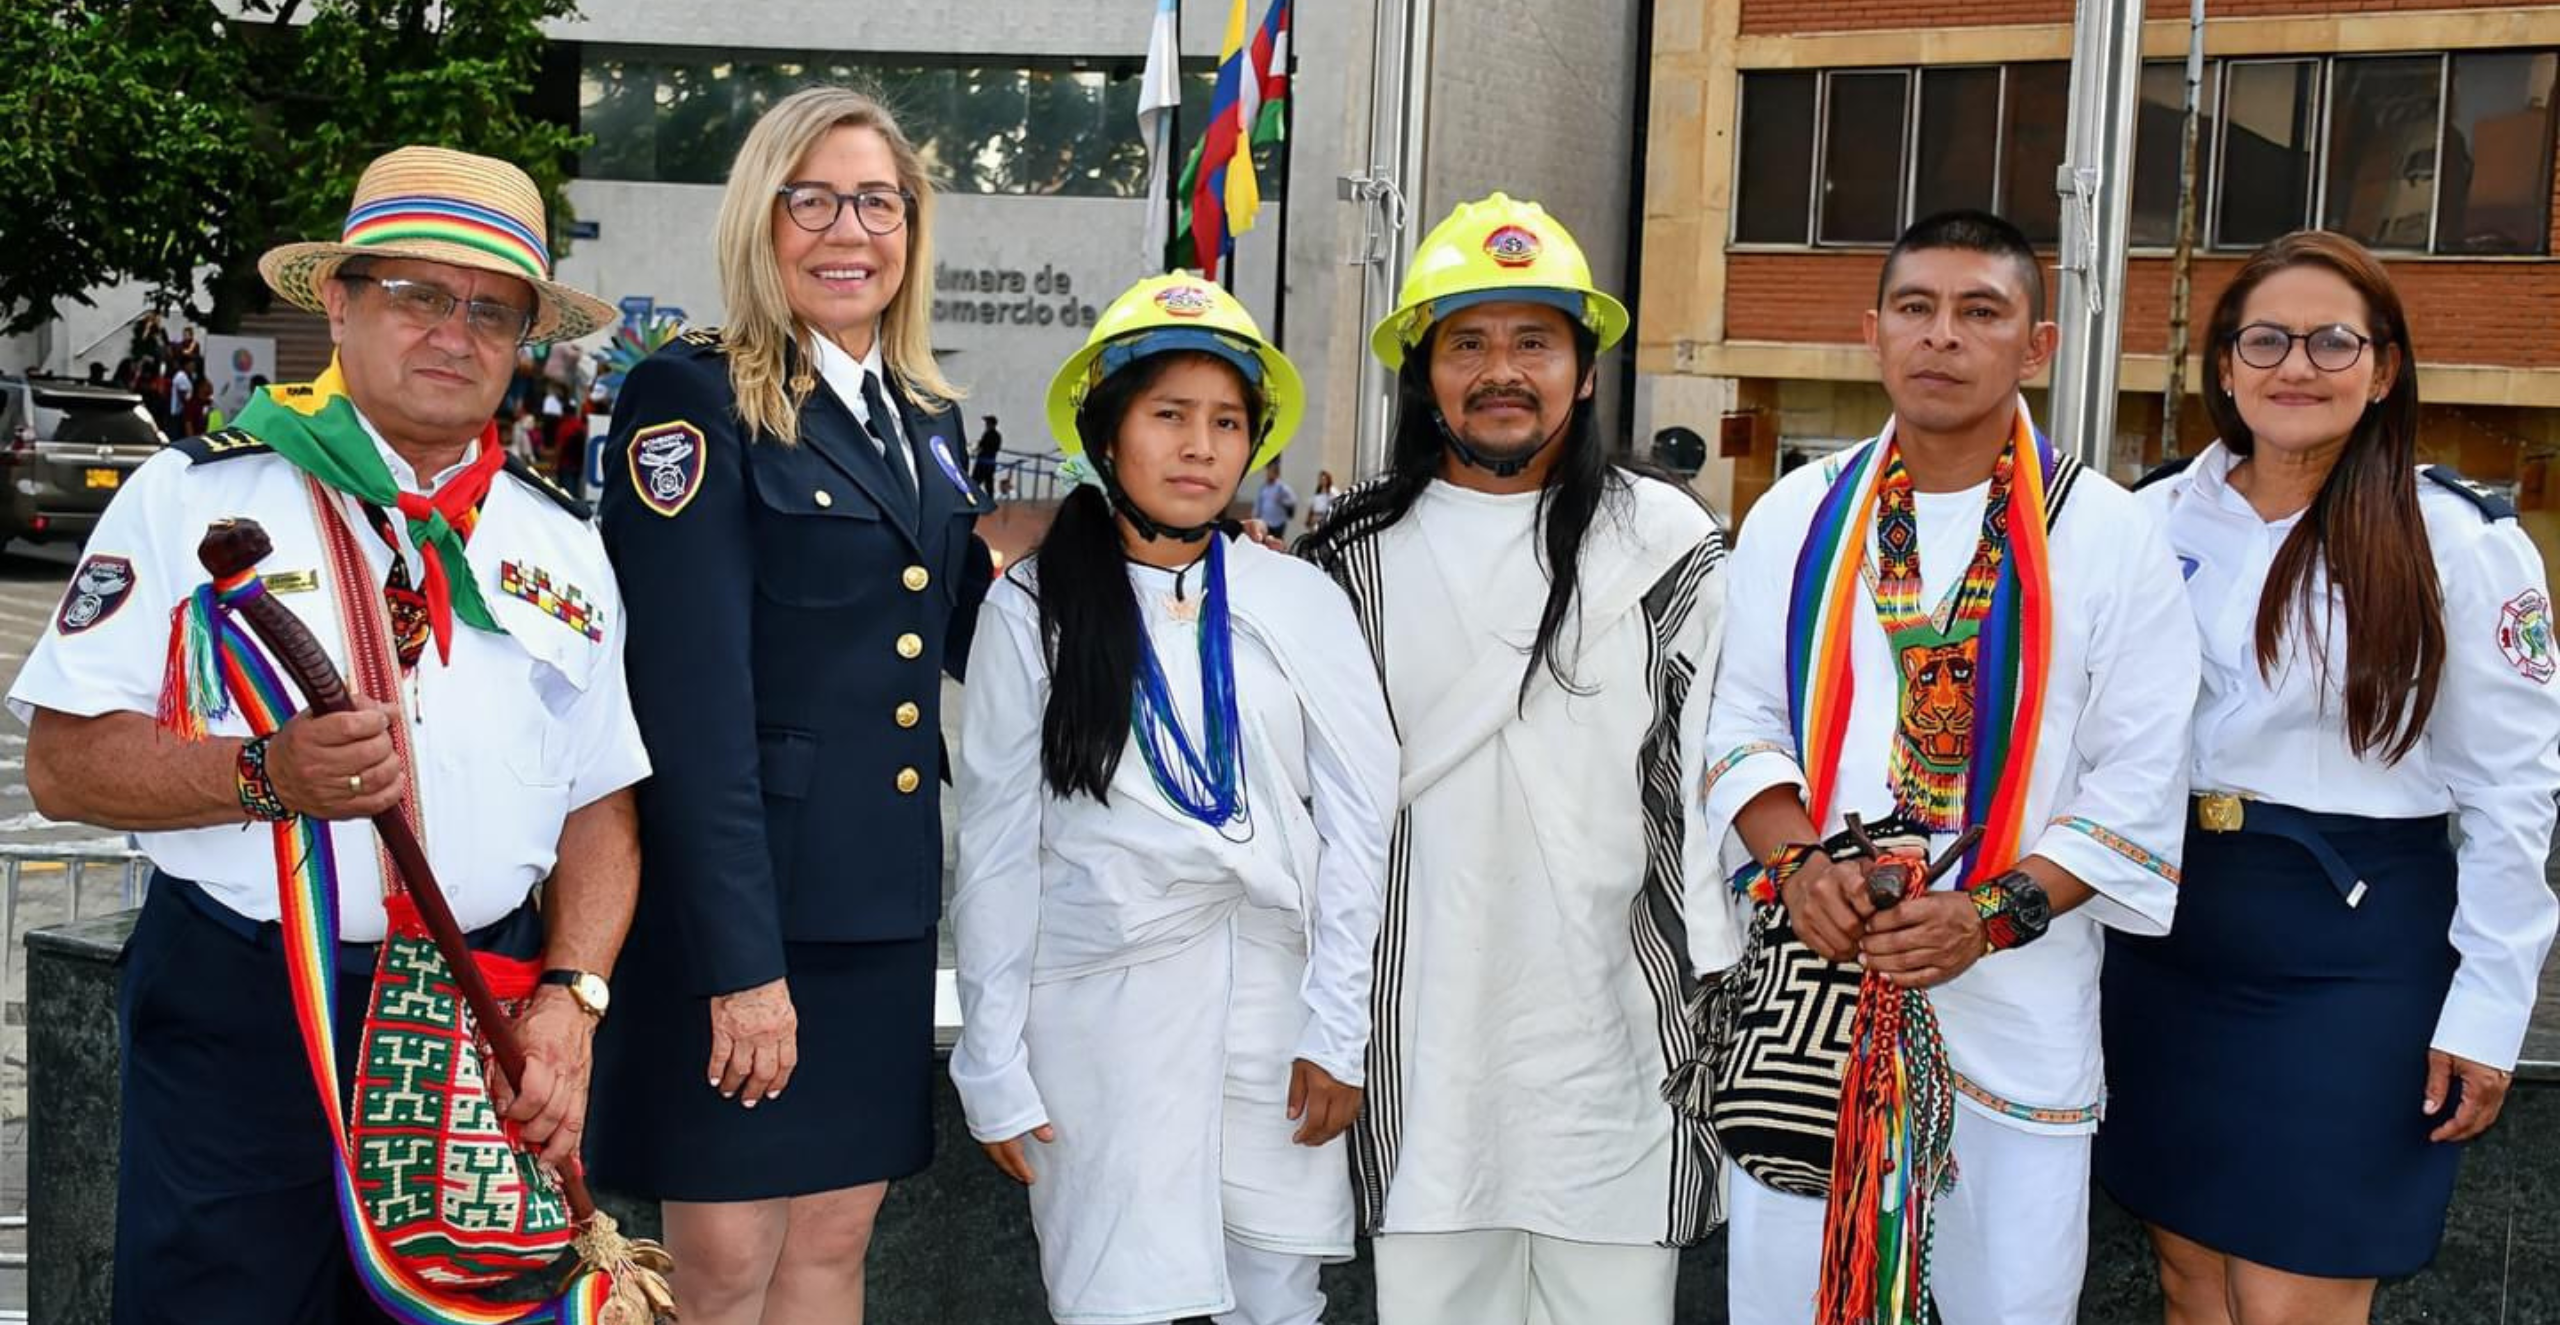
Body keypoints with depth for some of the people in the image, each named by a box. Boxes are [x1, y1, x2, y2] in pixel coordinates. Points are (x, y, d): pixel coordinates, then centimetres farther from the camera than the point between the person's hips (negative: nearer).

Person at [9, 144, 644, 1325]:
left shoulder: (562, 543, 10)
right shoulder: (195, 496, 0)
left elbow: (600, 806, 9)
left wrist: (572, 997, -6)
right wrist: (266, 776, -21)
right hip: (242, 1020, -3)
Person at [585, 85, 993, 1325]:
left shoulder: (927, 418, 12)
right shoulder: (694, 400, -9)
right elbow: (692, 705, -16)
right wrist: (741, 959, -20)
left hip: (883, 899, 7)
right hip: (737, 898, -6)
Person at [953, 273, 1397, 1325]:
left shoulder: (1303, 602, 3)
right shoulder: (1034, 606, -1)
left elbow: (1356, 820, 3)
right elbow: (996, 843, 1)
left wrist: (1335, 1029, 0)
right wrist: (993, 1064, 1)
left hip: (1274, 999, 2)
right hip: (1104, 1008, -2)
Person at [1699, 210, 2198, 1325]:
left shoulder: (2110, 535, -1)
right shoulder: (1797, 517, 7)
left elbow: (2138, 782, -2)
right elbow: (1744, 724, 9)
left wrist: (1997, 913, -15)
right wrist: (1801, 862, -10)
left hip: (2015, 994, -1)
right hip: (1809, 971, 2)